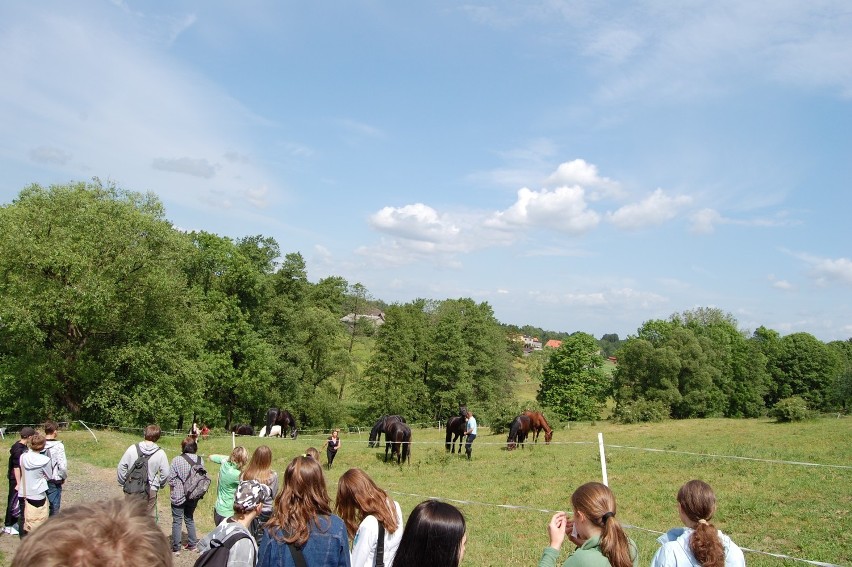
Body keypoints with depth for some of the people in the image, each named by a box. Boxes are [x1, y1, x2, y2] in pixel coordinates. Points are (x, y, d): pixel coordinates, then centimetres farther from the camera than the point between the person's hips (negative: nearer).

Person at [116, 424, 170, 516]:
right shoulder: (160, 453, -8)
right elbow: (165, 473, -5)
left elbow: (121, 467, -2)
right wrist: (160, 485, 14)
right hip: (150, 490, -1)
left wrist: (123, 483, 11)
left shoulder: (132, 449, -7)